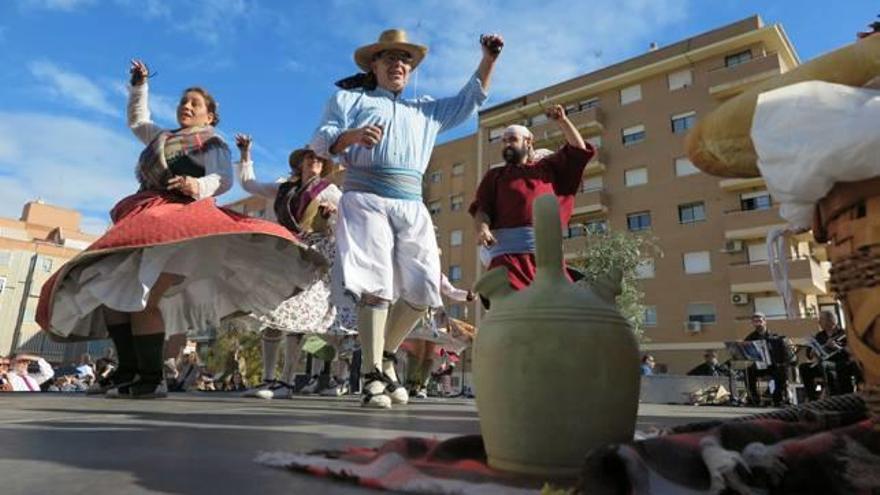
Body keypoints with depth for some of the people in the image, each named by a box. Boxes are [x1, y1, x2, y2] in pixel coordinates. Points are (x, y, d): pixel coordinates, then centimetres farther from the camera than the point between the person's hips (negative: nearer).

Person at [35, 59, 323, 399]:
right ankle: (127, 369, 0)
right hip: (145, 217, 8)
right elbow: (136, 121, 52)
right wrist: (139, 86, 48)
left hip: (181, 218, -8)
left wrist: (199, 186, -27)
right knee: (107, 289, -3)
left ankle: (151, 378, -18)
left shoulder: (213, 142, 11)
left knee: (141, 296, -22)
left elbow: (224, 180, -6)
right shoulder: (162, 138, 33)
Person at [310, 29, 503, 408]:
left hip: (413, 207, 4)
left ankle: (385, 356, 15)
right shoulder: (348, 99, 20)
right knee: (376, 284, -17)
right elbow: (320, 140, 5)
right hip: (366, 200, -4)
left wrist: (488, 59, 17)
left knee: (423, 288, -5)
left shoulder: (426, 111, 32)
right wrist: (351, 136, -16)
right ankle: (372, 376, -11)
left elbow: (470, 99, 29)